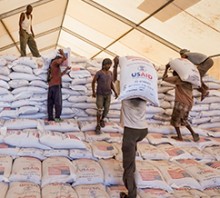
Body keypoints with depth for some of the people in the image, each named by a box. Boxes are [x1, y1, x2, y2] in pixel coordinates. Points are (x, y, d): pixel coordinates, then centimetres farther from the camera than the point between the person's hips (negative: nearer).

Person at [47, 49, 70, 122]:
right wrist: (62, 52, 9)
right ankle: (57, 117, -12)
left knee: (50, 103, 3)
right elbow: (64, 58, -10)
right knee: (58, 102, -8)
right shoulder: (54, 62, 2)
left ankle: (50, 118, 1)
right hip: (56, 85, -9)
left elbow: (60, 75, 36)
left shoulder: (52, 66, 28)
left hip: (51, 86, 9)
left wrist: (66, 69, 41)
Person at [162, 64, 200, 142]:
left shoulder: (178, 78, -11)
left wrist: (166, 68, 3)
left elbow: (164, 78, -8)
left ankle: (179, 136, 15)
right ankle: (193, 133, 13)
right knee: (183, 120, 23)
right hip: (189, 103, 8)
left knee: (175, 120, 10)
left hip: (181, 103, -8)